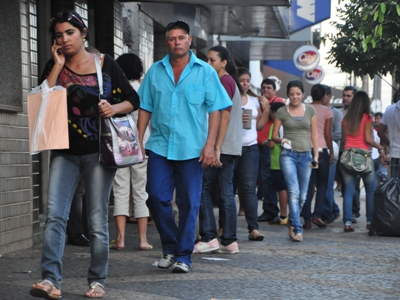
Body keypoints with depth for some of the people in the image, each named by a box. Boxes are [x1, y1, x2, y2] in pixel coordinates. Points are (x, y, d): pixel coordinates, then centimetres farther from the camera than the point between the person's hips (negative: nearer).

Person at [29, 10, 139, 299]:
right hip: (65, 152, 2)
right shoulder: (54, 67, 8)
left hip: (98, 152, -2)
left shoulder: (105, 63, 2)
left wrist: (114, 108, -14)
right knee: (55, 215, -13)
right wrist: (58, 66, -8)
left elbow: (133, 99, 6)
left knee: (98, 220, 2)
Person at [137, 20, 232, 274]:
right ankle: (170, 246, 17)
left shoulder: (205, 72, 2)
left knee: (189, 203, 1)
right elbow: (145, 108, 11)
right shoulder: (155, 71, 9)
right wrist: (138, 141, 4)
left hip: (192, 148, -2)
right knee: (157, 197, -3)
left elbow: (215, 110, 0)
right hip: (160, 146, 2)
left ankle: (184, 255, 10)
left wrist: (210, 144, -8)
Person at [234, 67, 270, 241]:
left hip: (250, 148, 3)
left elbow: (259, 126, 14)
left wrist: (266, 111, 1)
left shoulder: (255, 101, 13)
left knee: (249, 187, -6)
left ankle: (253, 228, -13)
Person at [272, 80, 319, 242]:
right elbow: (274, 135, 5)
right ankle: (297, 229, -17)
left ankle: (292, 225, 23)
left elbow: (314, 134, 11)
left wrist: (316, 156, 5)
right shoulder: (281, 112, 3)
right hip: (288, 154, -3)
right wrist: (281, 140, -17)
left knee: (302, 196, 6)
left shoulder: (310, 110, 8)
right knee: (294, 192, -17)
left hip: (306, 155, 3)